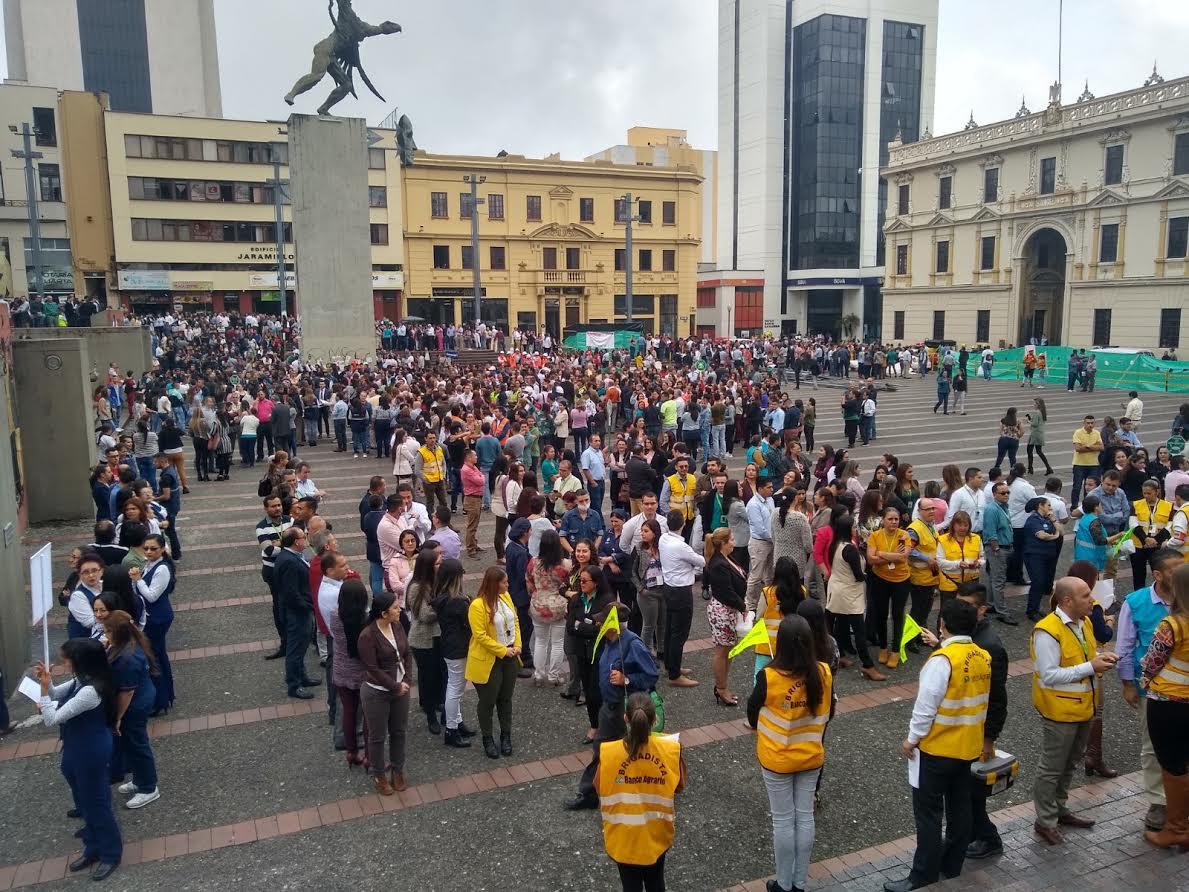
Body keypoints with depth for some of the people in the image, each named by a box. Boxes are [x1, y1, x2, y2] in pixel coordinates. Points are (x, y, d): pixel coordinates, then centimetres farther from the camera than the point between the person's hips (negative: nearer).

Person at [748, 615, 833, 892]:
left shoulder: (768, 677, -25)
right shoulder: (824, 673, -15)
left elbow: (752, 712, -7)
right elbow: (828, 713, 2)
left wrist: (763, 732, 14)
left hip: (777, 760, -3)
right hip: (812, 757, 3)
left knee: (783, 821, 11)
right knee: (805, 817, 16)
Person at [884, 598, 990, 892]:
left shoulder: (942, 659, -24)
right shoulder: (984, 657, -2)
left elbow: (927, 704, -21)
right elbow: (982, 700, 9)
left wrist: (912, 738, -12)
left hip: (937, 747, -7)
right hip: (969, 745, 8)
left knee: (928, 811, 4)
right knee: (960, 807, 18)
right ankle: (952, 863, 31)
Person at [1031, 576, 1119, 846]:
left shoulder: (1084, 622, 3)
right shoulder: (1048, 631, -25)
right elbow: (1049, 675, -26)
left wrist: (1101, 659, -4)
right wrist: (1090, 667, -26)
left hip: (1083, 707, 8)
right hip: (1060, 710, -8)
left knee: (1069, 763, 22)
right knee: (1052, 767, 5)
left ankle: (1059, 809, 39)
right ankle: (1044, 822, 19)